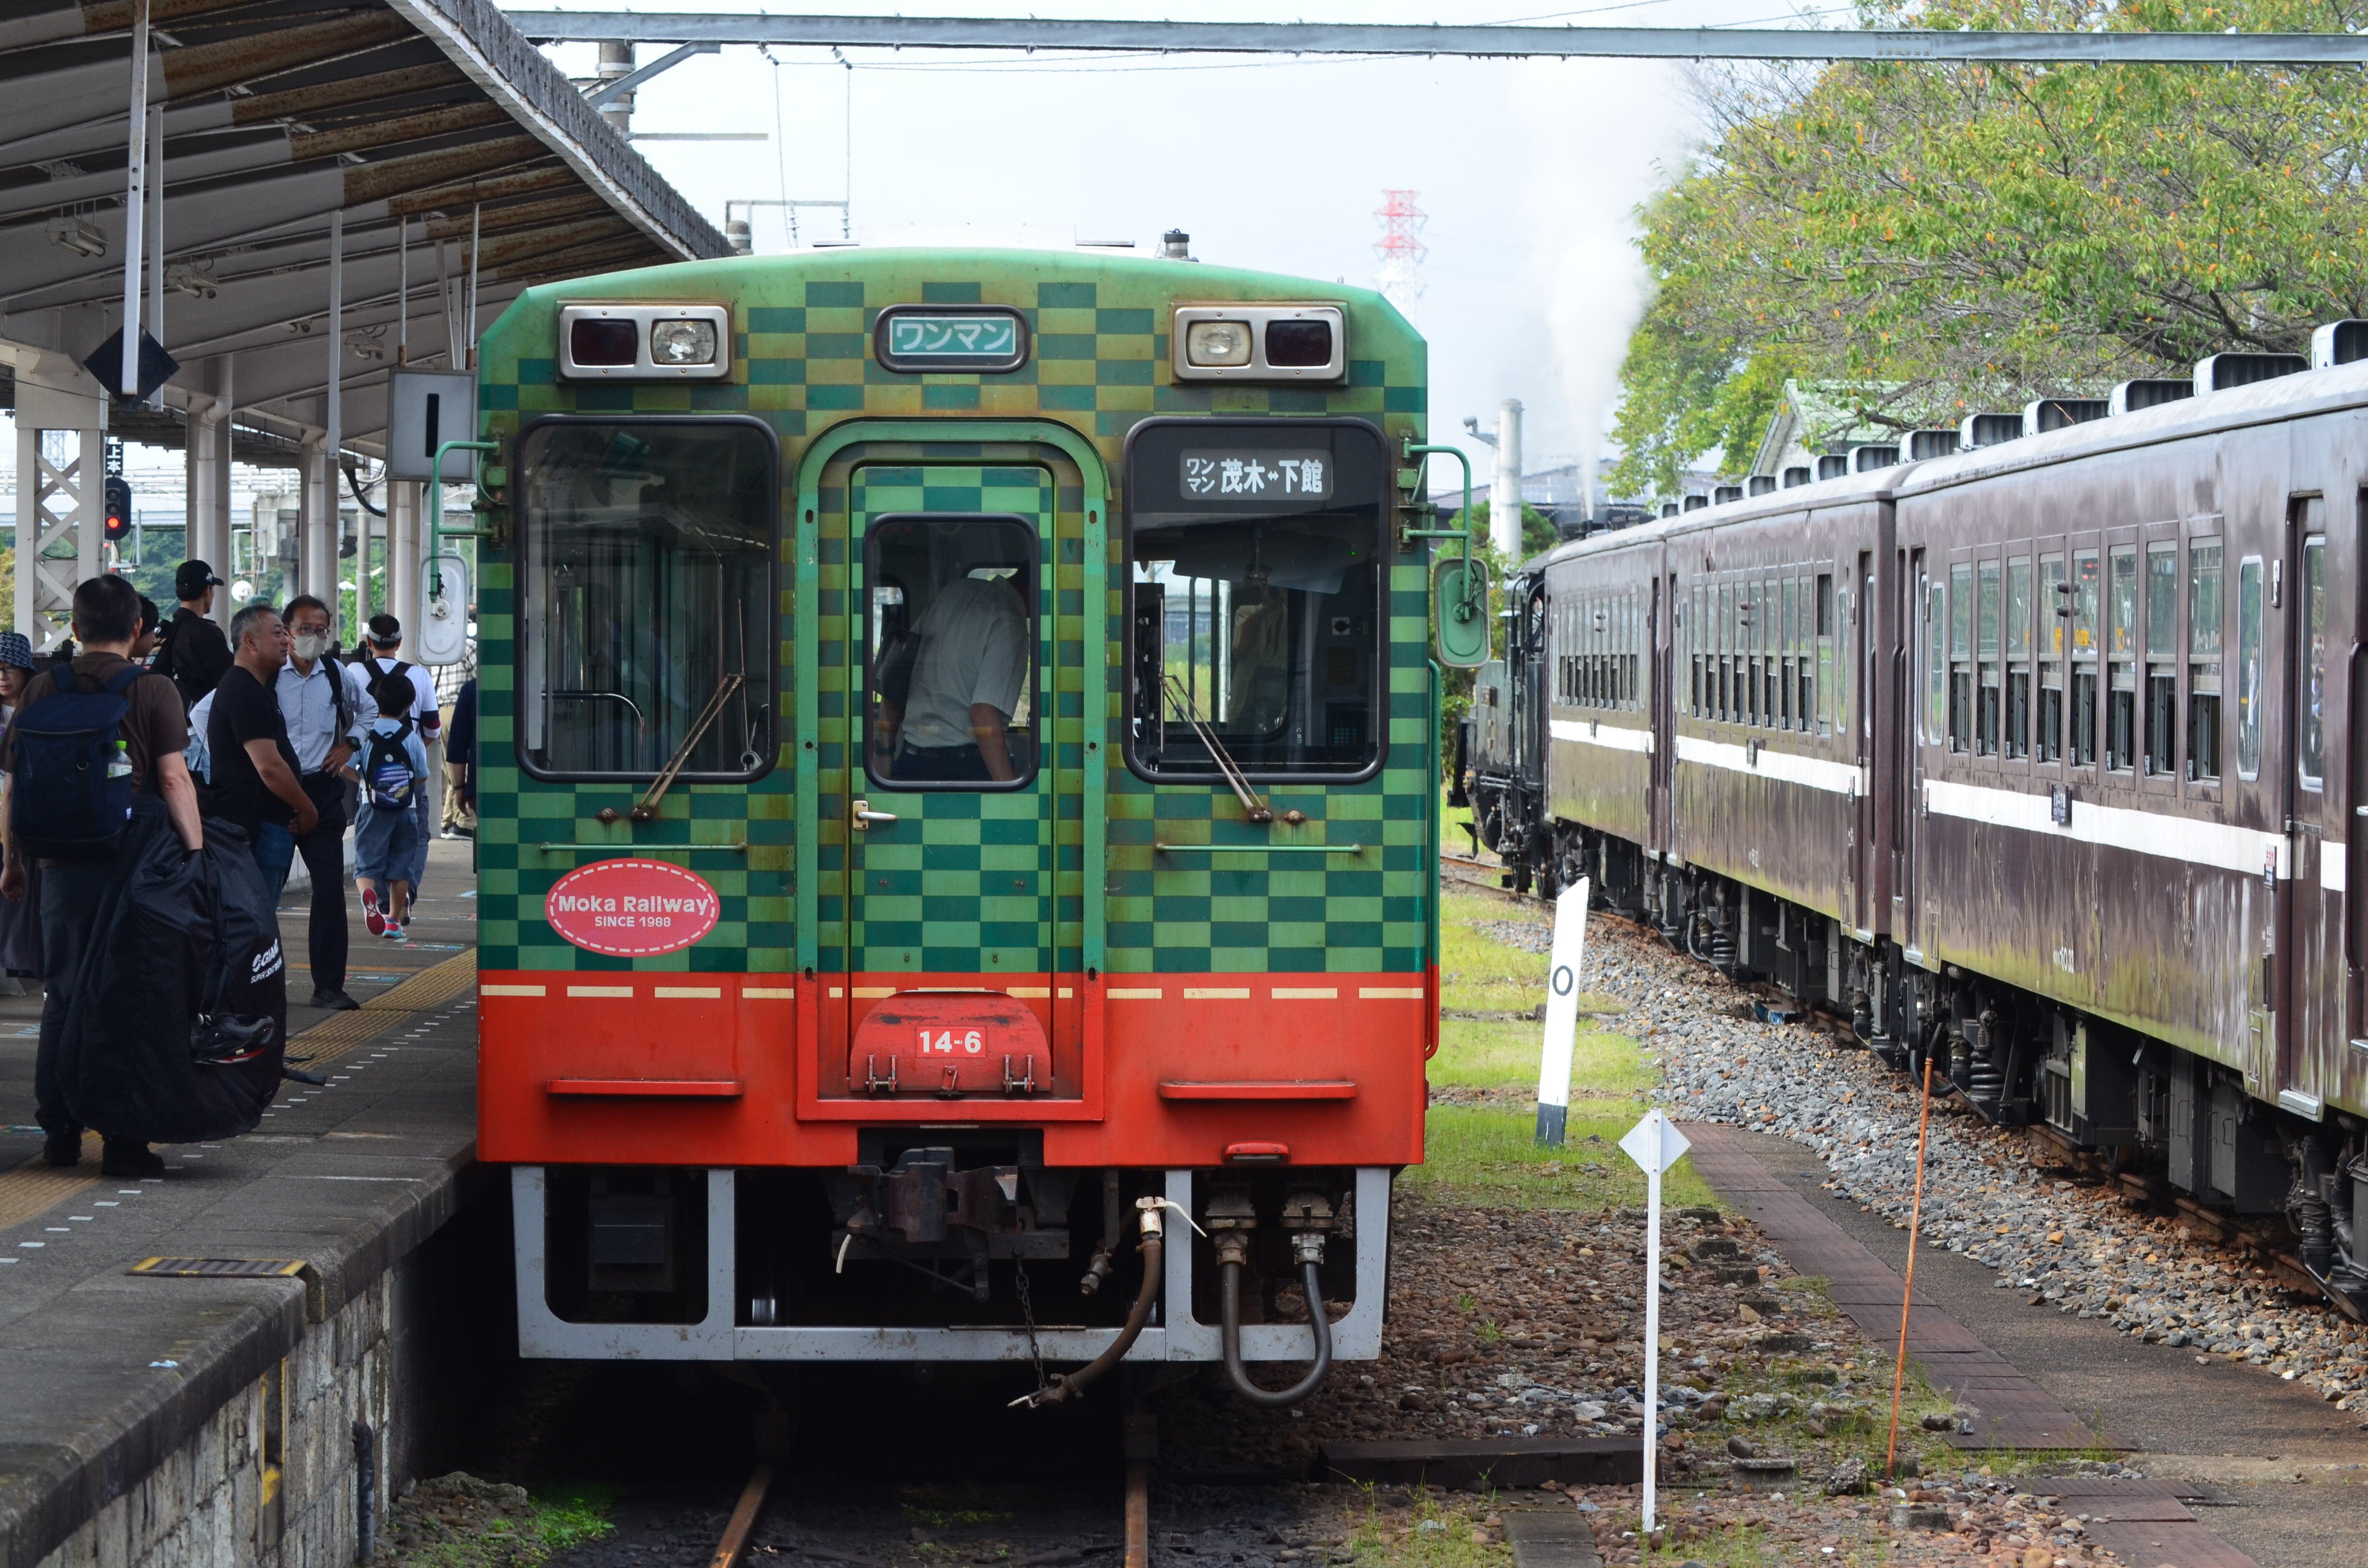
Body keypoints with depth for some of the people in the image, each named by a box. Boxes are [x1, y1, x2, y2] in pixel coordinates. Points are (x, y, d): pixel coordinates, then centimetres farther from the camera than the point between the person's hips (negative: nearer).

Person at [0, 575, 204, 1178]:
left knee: (63, 997, 13)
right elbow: (174, 779, -11)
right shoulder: (154, 692, -5)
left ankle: (59, 1130, 16)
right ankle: (124, 1140, 1)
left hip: (64, 866, 3)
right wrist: (196, 856, -9)